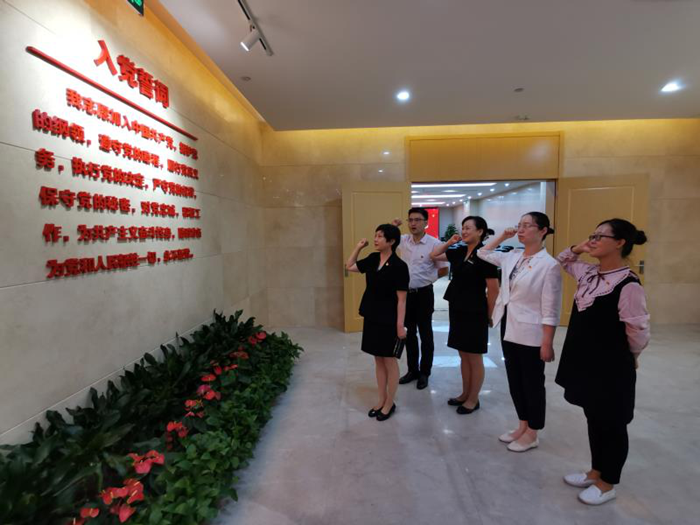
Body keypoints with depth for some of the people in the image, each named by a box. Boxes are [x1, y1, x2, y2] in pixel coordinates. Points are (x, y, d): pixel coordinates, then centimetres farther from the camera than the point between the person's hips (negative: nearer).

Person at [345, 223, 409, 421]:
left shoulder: (399, 266, -15)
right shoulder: (373, 259, 4)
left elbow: (401, 299, -15)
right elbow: (349, 266, 16)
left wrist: (400, 325, -16)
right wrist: (359, 246, 7)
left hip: (389, 320, -7)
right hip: (372, 317, 7)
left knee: (390, 361, 8)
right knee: (378, 360, 16)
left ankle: (390, 403, 24)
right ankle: (381, 400, 30)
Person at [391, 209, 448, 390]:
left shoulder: (434, 243, -12)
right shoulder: (402, 240, 1)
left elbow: (443, 270, -4)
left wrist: (426, 278, -1)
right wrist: (392, 226, 1)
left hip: (424, 294, -4)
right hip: (406, 293, 5)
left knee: (425, 334, 9)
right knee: (409, 333, 15)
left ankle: (424, 373, 25)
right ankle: (412, 370, 31)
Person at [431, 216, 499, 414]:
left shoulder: (484, 255, -15)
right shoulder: (459, 252, 6)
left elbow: (493, 290, -14)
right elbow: (434, 255, 17)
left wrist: (488, 315, -6)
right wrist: (450, 242, 6)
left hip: (474, 313, -7)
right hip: (457, 310, 7)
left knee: (474, 358, 7)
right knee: (463, 356, 18)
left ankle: (473, 400, 23)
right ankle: (465, 394, 32)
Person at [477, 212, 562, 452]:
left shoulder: (549, 264, -15)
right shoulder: (512, 257, 4)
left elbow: (550, 310, -16)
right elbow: (483, 253, 20)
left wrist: (547, 344, -15)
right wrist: (503, 236, 8)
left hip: (530, 335, -7)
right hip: (508, 329, 7)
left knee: (532, 384, 10)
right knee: (514, 381, 18)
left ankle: (532, 434, 28)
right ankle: (522, 425, 36)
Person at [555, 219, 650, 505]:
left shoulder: (628, 284, -22)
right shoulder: (588, 272, 2)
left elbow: (639, 333, -16)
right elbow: (562, 261, 22)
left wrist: (627, 359, 1)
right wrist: (577, 248, 3)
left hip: (611, 368, -7)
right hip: (586, 362, 8)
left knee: (612, 424, 12)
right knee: (593, 420, 21)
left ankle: (607, 483, 31)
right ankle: (595, 472, 40)